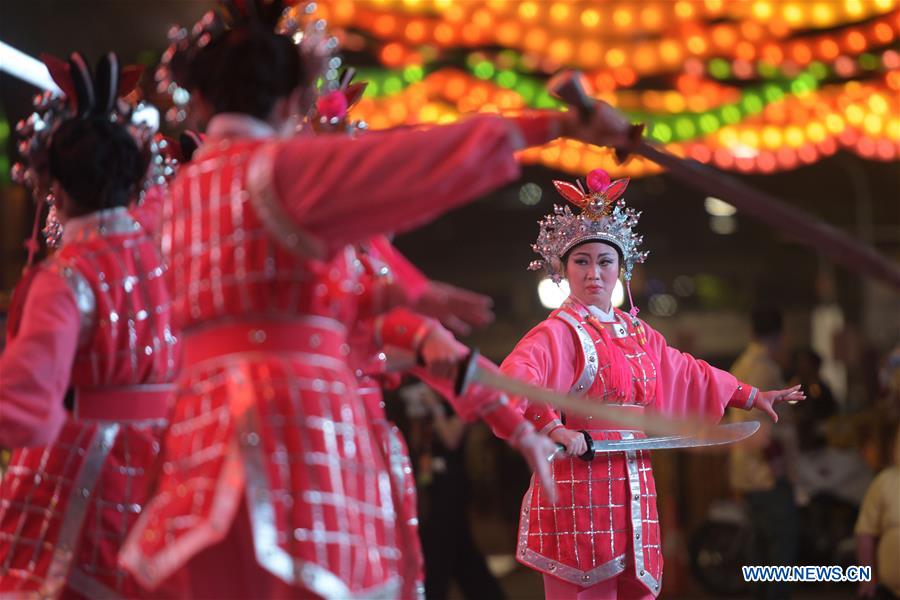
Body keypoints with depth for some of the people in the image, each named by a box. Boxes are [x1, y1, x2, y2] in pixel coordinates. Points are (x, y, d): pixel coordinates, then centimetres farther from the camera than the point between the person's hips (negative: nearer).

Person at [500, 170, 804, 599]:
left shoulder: (637, 333, 16)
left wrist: (751, 396, 37)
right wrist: (551, 427, -37)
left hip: (633, 491, 7)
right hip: (579, 491, -7)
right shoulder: (560, 332, -8)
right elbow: (513, 378, -26)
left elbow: (689, 373, 29)